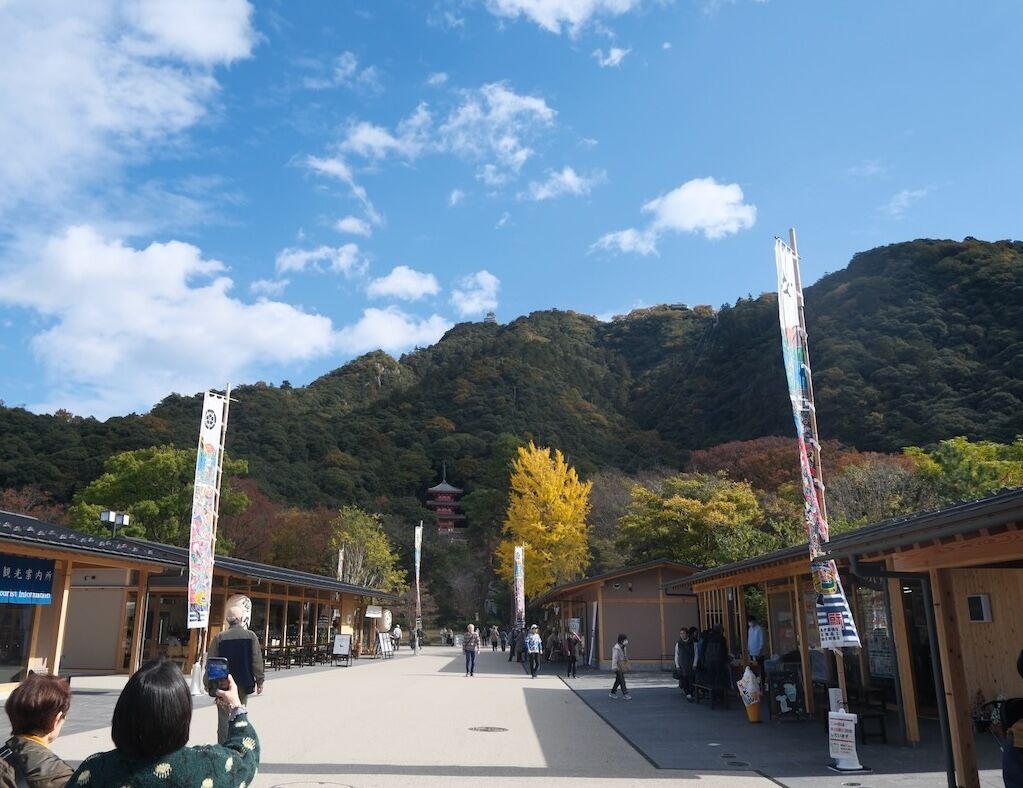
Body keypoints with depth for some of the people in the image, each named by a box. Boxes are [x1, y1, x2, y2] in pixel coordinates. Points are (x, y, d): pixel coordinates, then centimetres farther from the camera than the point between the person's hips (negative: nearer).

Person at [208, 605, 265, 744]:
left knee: (224, 716, 5)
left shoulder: (219, 638, -5)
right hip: (243, 683, 1)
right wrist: (259, 680, 1)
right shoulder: (251, 636, -5)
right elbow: (257, 661, -6)